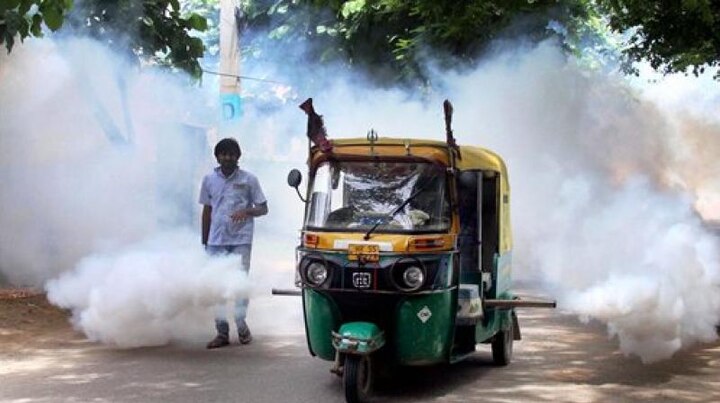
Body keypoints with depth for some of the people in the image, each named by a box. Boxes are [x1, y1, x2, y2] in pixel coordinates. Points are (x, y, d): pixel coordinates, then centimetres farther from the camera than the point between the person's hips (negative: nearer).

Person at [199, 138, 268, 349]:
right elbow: (207, 210, 14)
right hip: (216, 240, 2)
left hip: (241, 239, -2)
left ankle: (241, 325, 8)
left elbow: (263, 208, 5)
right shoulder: (209, 180, 8)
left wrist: (246, 211, -16)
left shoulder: (249, 179, 1)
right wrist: (204, 242, 13)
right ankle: (222, 331, 6)